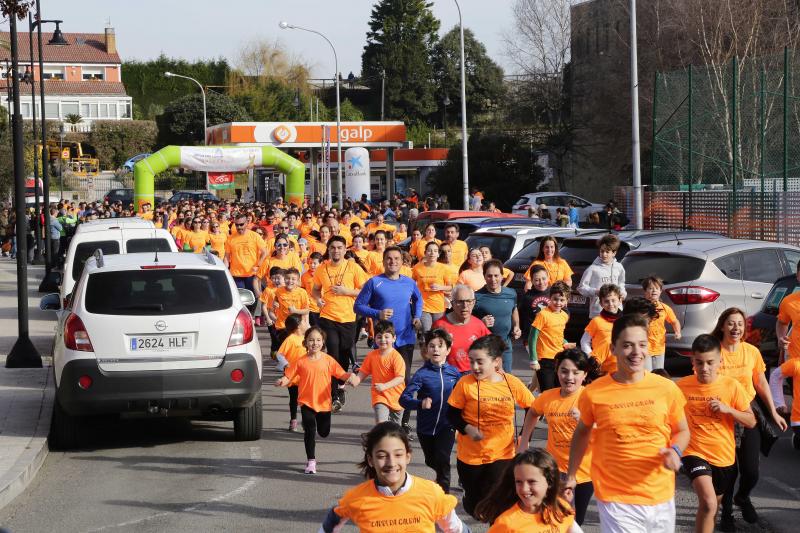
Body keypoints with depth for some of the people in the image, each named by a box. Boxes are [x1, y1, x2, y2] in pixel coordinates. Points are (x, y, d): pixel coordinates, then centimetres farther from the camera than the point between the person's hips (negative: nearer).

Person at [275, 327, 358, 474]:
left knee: (324, 432, 12)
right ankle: (311, 461, 5)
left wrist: (350, 376, -21)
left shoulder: (328, 360, -1)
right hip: (306, 402, -2)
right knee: (310, 431, -7)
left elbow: (342, 374, 0)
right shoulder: (301, 362, -3)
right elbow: (288, 377, -3)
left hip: (323, 402, 2)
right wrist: (282, 382, -24)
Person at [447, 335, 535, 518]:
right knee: (474, 507, 13)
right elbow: (452, 414, -4)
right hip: (470, 455, 0)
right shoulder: (465, 383, -12)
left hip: (502, 454, 0)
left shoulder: (512, 383, -8)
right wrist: (467, 428, -22)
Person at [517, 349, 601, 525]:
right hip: (556, 468, 1)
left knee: (575, 524, 13)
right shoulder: (547, 397, -5)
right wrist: (523, 442, 15)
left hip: (584, 470, -1)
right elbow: (532, 413, 18)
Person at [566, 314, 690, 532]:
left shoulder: (667, 388, -5)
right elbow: (582, 432, 10)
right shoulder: (594, 393, -8)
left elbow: (682, 431, 9)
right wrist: (571, 475, 11)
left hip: (661, 496, 3)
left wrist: (675, 451, -12)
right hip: (615, 499, -2)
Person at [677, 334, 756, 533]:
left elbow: (751, 421, -4)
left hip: (724, 457, 3)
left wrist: (728, 409, -20)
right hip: (695, 453, -3)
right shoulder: (682, 386, -9)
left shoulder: (731, 386, -9)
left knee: (712, 507, 21)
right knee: (708, 503, -26)